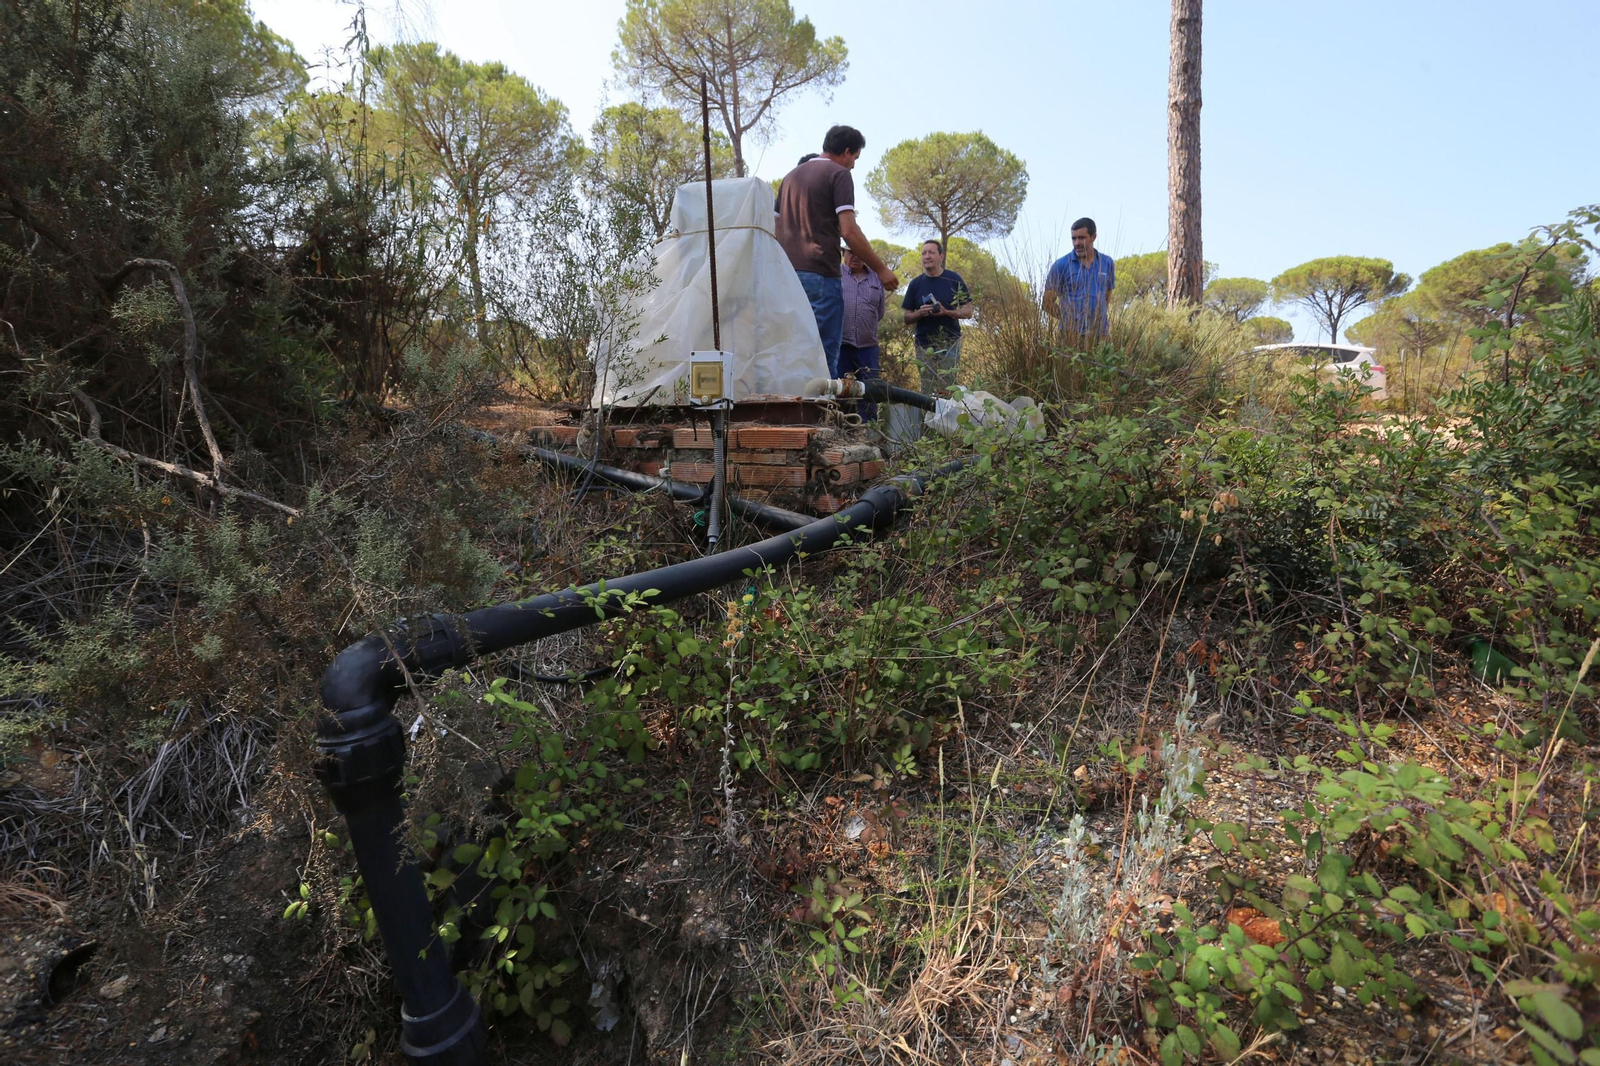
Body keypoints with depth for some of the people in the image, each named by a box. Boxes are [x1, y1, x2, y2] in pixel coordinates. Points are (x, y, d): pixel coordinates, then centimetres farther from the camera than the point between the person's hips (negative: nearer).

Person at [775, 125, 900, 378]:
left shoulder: (790, 176, 21)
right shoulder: (839, 174, -1)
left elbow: (777, 227, 23)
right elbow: (849, 231, -11)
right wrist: (881, 269, -6)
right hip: (820, 275, -7)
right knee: (825, 355, -7)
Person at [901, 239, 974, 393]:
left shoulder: (954, 279, 2)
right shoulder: (915, 284, 6)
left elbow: (968, 311, 2)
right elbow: (907, 318, 9)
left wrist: (946, 312, -16)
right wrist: (919, 313, -13)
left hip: (950, 344, -1)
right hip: (925, 346, 2)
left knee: (948, 390, -4)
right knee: (928, 391, 2)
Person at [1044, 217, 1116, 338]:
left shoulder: (1107, 263, 10)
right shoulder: (1061, 265, -1)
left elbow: (1107, 297, 20)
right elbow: (1048, 302, 1)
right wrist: (1068, 318, -4)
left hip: (1100, 333, 3)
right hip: (1071, 334, -3)